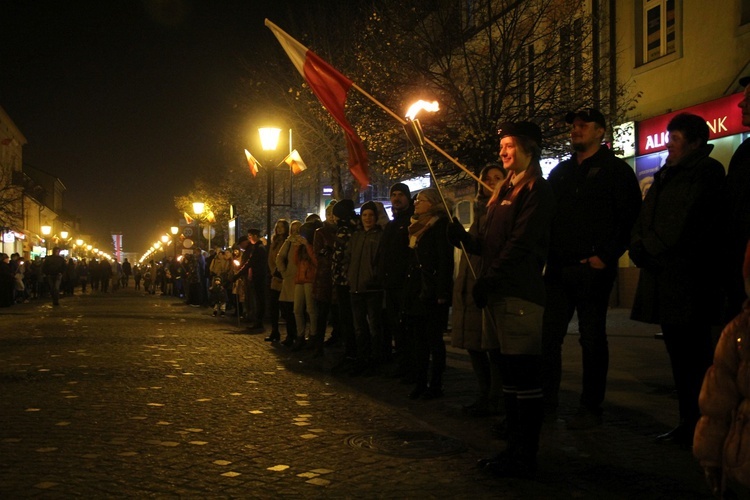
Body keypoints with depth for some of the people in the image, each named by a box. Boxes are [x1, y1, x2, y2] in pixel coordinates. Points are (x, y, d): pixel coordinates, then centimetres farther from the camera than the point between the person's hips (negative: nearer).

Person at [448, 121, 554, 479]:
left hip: (520, 295, -9)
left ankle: (525, 459, 1)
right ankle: (514, 449, 20)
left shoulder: (536, 191, -6)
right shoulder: (504, 191, 21)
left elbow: (520, 244, -15)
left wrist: (487, 280, -15)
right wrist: (463, 237, 1)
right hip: (499, 294, 9)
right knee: (510, 376, 12)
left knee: (525, 378, -4)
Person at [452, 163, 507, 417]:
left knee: (493, 346, -5)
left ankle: (495, 400, 3)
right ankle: (485, 395, 20)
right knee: (474, 344, 10)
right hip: (473, 287, 8)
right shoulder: (481, 212, 20)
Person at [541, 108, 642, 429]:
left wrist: (607, 256, -14)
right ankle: (547, 402, 13)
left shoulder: (615, 170, 1)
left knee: (592, 339, 2)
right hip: (558, 269, 6)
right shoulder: (560, 172, 18)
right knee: (547, 336, 4)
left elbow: (630, 219, -7)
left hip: (593, 269, -5)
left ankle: (590, 409, 10)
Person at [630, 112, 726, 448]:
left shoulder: (706, 172, -5)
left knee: (694, 356, -5)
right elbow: (643, 221, 17)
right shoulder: (665, 177, 20)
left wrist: (650, 247, -7)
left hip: (688, 281, -8)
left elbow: (685, 225, -15)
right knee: (678, 354, 10)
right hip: (663, 281, 8)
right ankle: (688, 423, 17)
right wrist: (640, 247, -2)